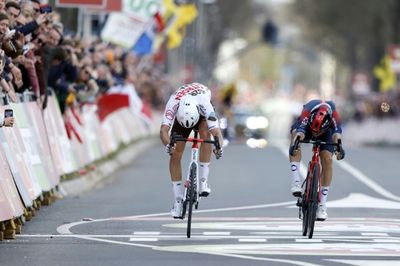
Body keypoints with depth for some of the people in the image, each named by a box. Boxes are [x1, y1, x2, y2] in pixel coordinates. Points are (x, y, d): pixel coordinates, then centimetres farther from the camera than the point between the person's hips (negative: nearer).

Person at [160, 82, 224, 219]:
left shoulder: (205, 105, -43)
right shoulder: (173, 103, -41)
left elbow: (216, 132, -51)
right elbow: (164, 130, -50)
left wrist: (219, 147, -72)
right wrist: (168, 145, -71)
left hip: (201, 114, -1)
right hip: (181, 113, 1)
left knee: (205, 133, -35)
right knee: (175, 155, -11)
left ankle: (203, 181, -28)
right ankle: (178, 200, 0)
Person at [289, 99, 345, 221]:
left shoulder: (333, 114, -39)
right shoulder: (307, 112, -42)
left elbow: (337, 131, -50)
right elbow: (300, 130, -56)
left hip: (325, 131, 1)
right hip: (305, 125, -1)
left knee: (327, 159, -18)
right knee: (296, 134, -35)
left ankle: (322, 205, -8)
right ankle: (296, 183, -36)